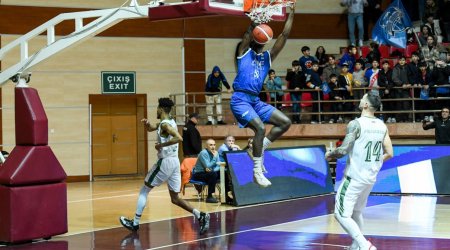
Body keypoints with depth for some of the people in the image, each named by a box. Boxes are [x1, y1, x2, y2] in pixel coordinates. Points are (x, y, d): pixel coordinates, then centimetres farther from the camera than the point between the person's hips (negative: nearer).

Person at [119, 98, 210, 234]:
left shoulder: (165, 124, -14)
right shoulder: (169, 121, 16)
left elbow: (179, 138, -30)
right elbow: (150, 128, 30)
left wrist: (161, 145, -21)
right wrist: (146, 123, 7)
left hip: (166, 162, -9)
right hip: (174, 161, 9)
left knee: (144, 191, 5)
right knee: (175, 198, 9)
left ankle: (135, 223, 8)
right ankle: (200, 216, -7)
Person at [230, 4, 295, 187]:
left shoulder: (267, 56, 16)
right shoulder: (244, 52, 5)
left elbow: (284, 35, 10)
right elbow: (249, 32, -12)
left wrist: (291, 14, 5)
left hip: (256, 100, 7)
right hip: (240, 99, -7)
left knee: (285, 122, -1)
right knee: (260, 128, -25)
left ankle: (259, 149, 8)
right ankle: (257, 171, -18)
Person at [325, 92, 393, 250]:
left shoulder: (356, 124, -16)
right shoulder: (382, 126, 4)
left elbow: (343, 150, -22)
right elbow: (389, 154, 7)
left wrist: (330, 154, -1)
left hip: (354, 177, -7)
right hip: (370, 178, 7)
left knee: (341, 215, -4)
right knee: (356, 213, 23)